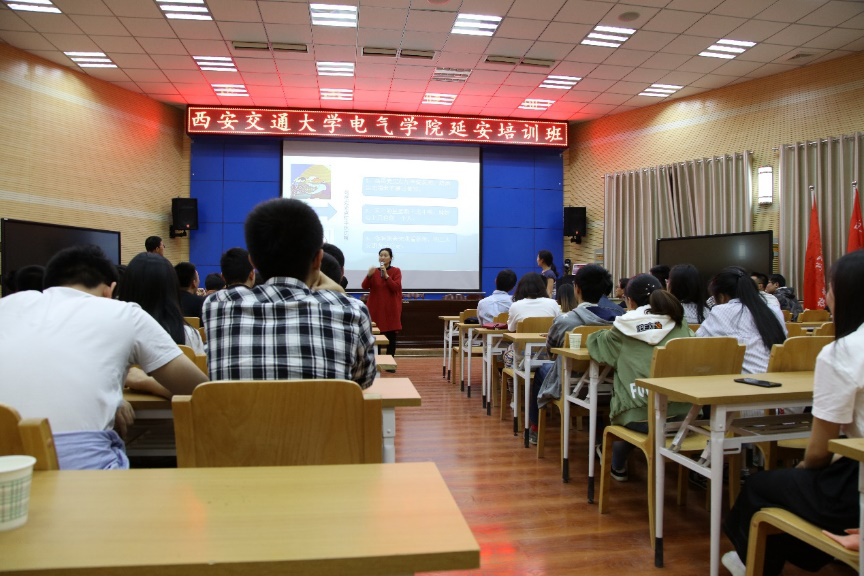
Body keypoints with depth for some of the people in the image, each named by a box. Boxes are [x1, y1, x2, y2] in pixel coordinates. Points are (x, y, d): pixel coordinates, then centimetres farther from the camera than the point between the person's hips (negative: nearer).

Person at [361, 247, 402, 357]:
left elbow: (396, 287, -12)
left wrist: (386, 275, -21)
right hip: (375, 309, 2)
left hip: (391, 309, -2)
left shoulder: (396, 271, 1)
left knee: (391, 338, 1)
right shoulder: (374, 271, 8)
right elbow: (364, 287, -3)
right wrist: (369, 275, -21)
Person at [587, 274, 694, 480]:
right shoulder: (679, 324, 6)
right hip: (684, 415, 3)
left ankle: (618, 467, 45)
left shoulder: (624, 326, -2)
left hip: (642, 417, -3)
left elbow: (597, 346, 14)